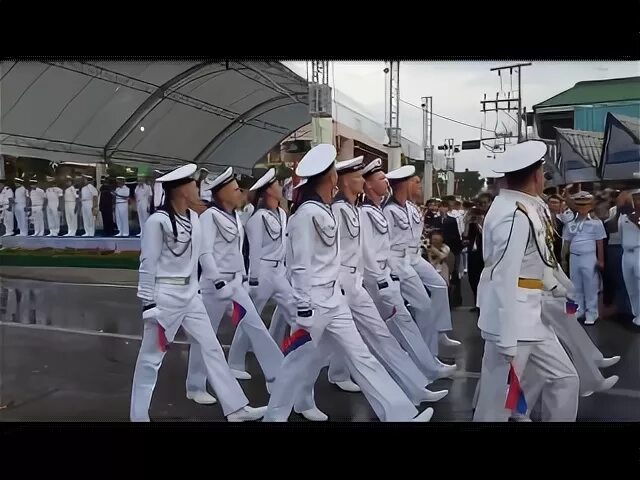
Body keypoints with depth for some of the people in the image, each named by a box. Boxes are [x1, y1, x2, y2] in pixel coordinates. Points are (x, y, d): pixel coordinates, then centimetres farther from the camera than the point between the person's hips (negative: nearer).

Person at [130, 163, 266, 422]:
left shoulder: (194, 218, 7)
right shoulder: (158, 220, -15)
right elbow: (148, 263, -13)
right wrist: (148, 301, -14)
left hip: (190, 294, 7)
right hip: (165, 295, -7)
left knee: (211, 348, 7)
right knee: (151, 357, 5)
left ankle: (235, 408, 12)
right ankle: (138, 416, 22)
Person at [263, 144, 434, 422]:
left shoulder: (324, 210, 8)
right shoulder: (307, 214, -20)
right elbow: (300, 267, -20)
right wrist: (304, 315, -20)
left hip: (333, 300, 8)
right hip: (315, 303, -8)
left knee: (360, 357, 8)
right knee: (299, 364, 8)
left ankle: (400, 414, 12)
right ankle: (274, 416, 29)